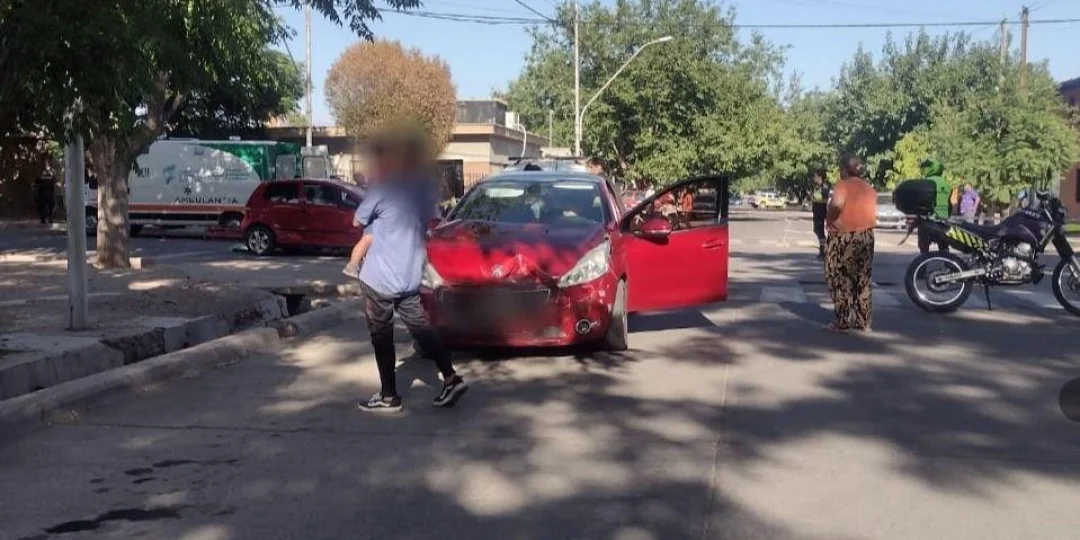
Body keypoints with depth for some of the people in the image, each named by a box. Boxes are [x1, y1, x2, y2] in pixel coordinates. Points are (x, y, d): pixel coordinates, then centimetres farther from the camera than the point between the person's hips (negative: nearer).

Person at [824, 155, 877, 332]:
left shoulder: (844, 184, -11)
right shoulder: (869, 188, 12)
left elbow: (836, 205, -30)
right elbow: (873, 215, 9)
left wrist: (829, 220, -15)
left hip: (844, 237, -7)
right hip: (866, 236, 7)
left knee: (842, 280, 1)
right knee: (864, 281, 12)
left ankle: (844, 322, 2)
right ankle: (863, 321, 17)